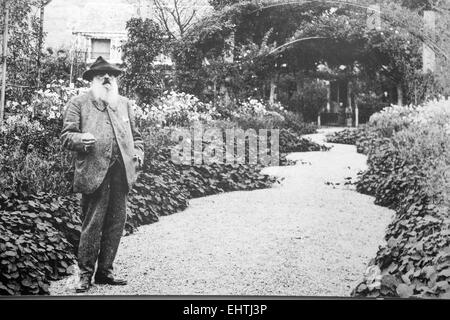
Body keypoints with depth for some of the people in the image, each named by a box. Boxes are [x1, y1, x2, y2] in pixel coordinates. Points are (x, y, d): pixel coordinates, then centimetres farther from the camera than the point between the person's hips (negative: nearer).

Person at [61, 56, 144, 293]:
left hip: (121, 171, 5)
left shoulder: (124, 104, 22)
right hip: (94, 172, -5)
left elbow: (135, 135, 27)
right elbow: (66, 136, 2)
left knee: (116, 223, 5)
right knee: (92, 223, -6)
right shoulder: (79, 104, 7)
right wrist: (82, 139, -19)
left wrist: (138, 154, 8)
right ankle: (85, 274, 6)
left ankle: (104, 271, 16)